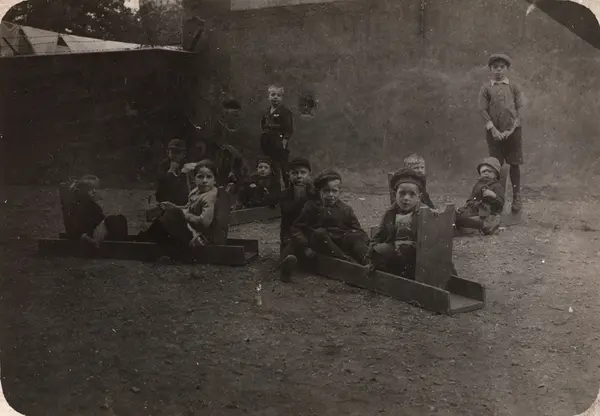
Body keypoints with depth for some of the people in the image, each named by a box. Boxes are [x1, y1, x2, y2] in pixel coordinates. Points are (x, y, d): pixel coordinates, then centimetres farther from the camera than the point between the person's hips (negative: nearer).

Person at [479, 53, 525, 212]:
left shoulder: (514, 87, 6)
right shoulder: (486, 88, 4)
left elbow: (519, 109, 1)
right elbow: (483, 110, -1)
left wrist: (511, 129, -9)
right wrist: (493, 130, -10)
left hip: (512, 131, 0)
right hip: (494, 132, 0)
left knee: (514, 164, 3)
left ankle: (516, 197, 10)